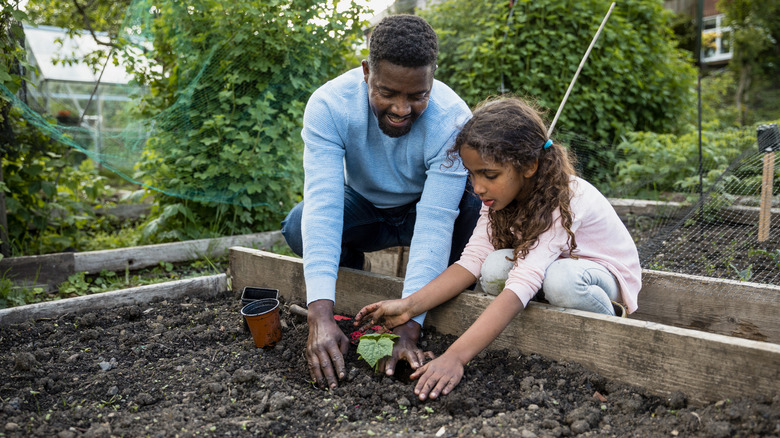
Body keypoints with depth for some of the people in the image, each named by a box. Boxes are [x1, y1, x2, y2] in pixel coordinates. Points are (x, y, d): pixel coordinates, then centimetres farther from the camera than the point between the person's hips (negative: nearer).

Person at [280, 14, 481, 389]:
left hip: (423, 208, -1)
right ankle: (350, 273, 5)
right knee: (299, 228, -29)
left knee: (477, 210, -33)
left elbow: (435, 224, -36)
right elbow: (323, 204, -38)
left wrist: (408, 327, -44)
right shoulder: (329, 105, -29)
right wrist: (320, 315, -47)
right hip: (364, 208, 1)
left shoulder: (453, 121, -32)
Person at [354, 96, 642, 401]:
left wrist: (455, 357, -52)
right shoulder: (501, 194, -14)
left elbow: (521, 286, -45)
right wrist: (410, 305, -34)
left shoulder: (565, 201, -35)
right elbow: (472, 259, -21)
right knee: (496, 266, -27)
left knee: (560, 278, -39)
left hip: (605, 271, -5)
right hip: (543, 265, 5)